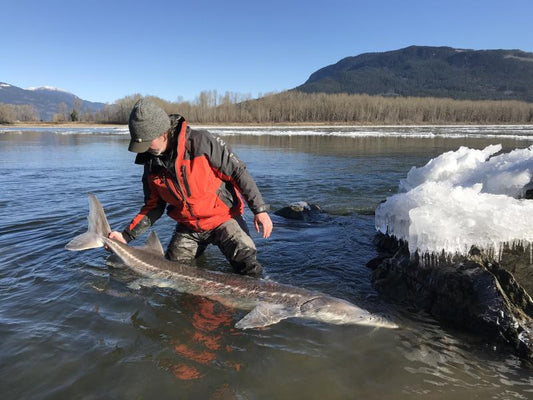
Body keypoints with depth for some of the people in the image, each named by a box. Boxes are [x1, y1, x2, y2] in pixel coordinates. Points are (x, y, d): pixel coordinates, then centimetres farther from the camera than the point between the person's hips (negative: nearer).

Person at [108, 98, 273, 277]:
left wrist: (260, 210, -19)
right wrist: (126, 235, -2)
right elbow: (153, 207, 7)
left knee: (251, 271, -16)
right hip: (187, 228, 5)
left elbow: (238, 171, -15)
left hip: (223, 219, -5)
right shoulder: (151, 163, -2)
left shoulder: (202, 141, -19)